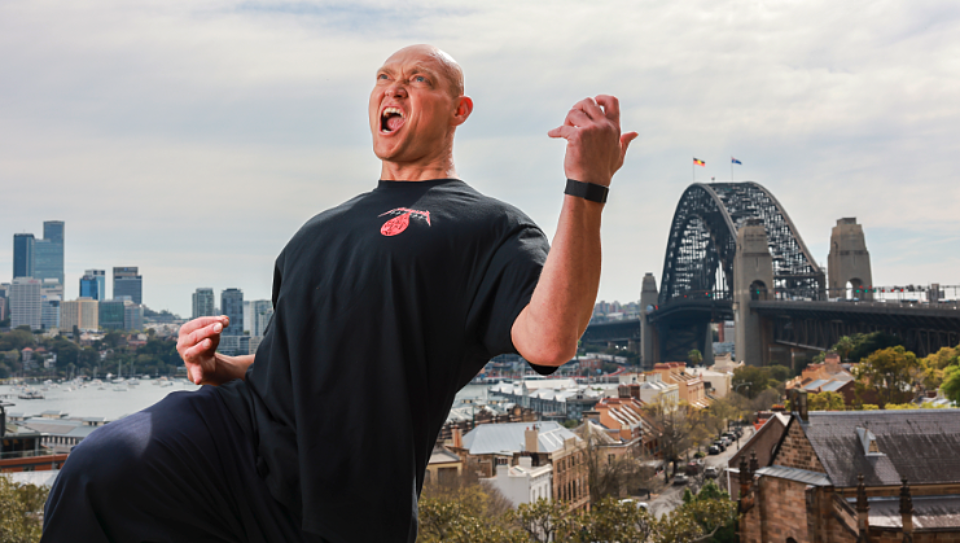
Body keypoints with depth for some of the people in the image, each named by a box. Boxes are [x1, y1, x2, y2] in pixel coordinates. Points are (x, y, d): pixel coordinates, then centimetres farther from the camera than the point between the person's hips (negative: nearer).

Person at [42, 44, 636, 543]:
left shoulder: (489, 227, 4)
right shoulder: (325, 226, 26)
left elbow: (549, 341, -17)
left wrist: (587, 189, -23)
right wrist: (220, 368, 12)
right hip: (237, 425, 5)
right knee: (104, 471, -24)